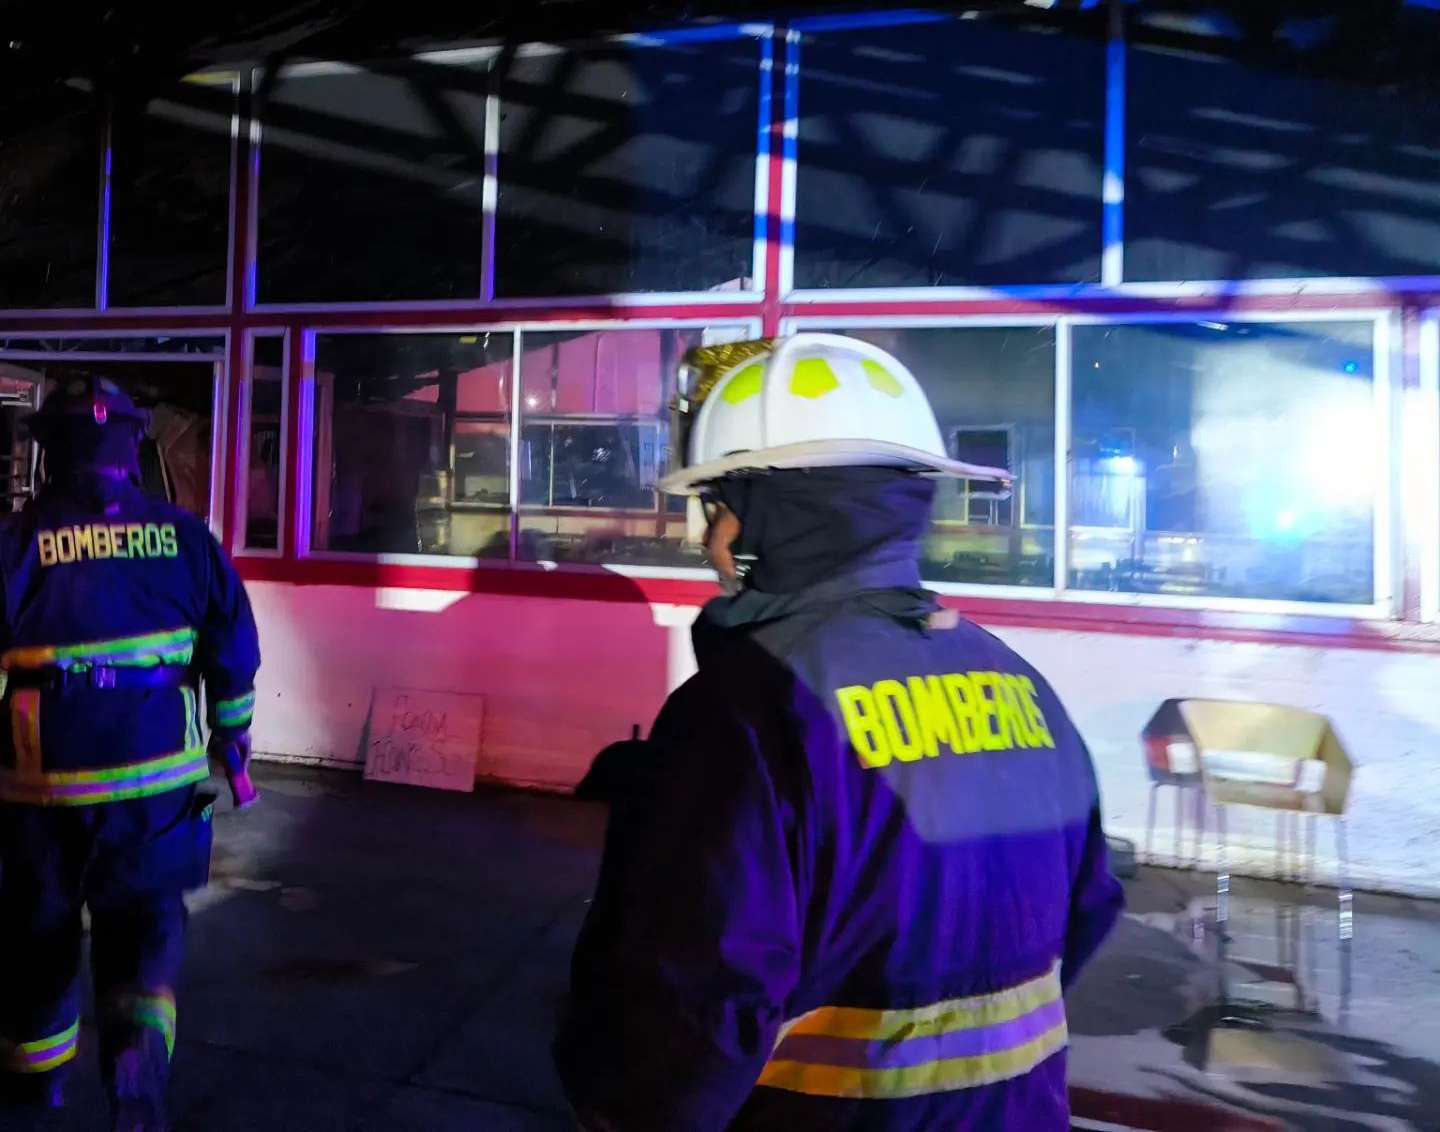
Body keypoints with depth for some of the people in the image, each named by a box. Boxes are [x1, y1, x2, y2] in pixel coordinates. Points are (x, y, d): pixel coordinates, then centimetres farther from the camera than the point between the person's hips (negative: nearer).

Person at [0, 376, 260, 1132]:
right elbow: (233, 658, 3)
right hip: (159, 776, 1)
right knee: (144, 920, 15)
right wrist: (234, 751, 14)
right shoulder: (184, 536, 0)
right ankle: (140, 1051, -8)